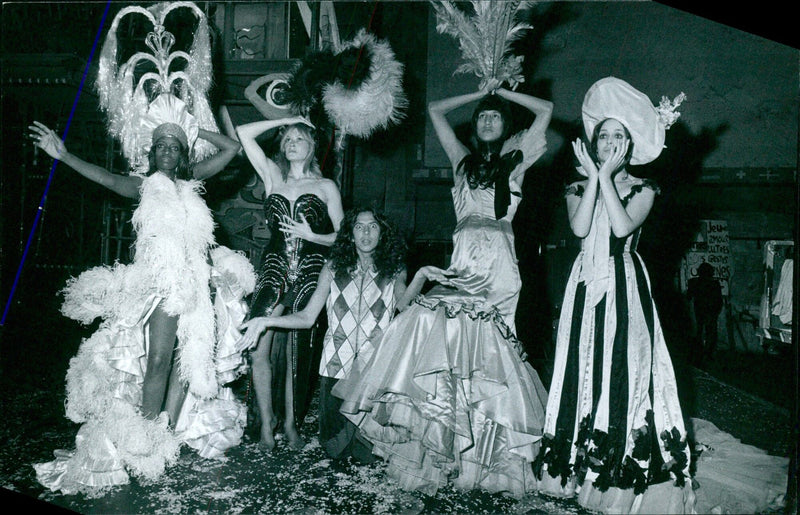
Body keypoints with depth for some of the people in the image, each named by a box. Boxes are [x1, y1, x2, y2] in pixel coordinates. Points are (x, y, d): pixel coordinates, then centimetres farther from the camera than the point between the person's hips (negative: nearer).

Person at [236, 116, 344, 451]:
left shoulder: (326, 187, 11)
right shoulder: (273, 176, 14)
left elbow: (342, 236, 8)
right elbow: (244, 133, 9)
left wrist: (311, 235, -8)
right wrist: (285, 120, 12)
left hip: (310, 273, -1)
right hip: (275, 269, 1)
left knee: (297, 351, -1)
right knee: (259, 349, -10)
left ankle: (291, 423, 14)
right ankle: (266, 421, 6)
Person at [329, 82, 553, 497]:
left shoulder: (514, 161, 14)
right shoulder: (463, 160, 21)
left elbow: (545, 110, 11)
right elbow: (435, 110, 28)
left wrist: (503, 92, 19)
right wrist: (479, 93, 28)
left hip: (497, 264, -2)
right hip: (462, 259, 2)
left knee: (483, 336, -10)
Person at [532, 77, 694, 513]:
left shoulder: (642, 189, 6)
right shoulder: (578, 189, 12)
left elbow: (622, 226, -14)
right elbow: (579, 228, -9)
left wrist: (607, 176, -9)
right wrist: (594, 176, -6)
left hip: (626, 285, -2)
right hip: (586, 285, 2)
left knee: (625, 371, -6)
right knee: (584, 369, 1)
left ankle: (622, 470, 3)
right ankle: (582, 465, 12)